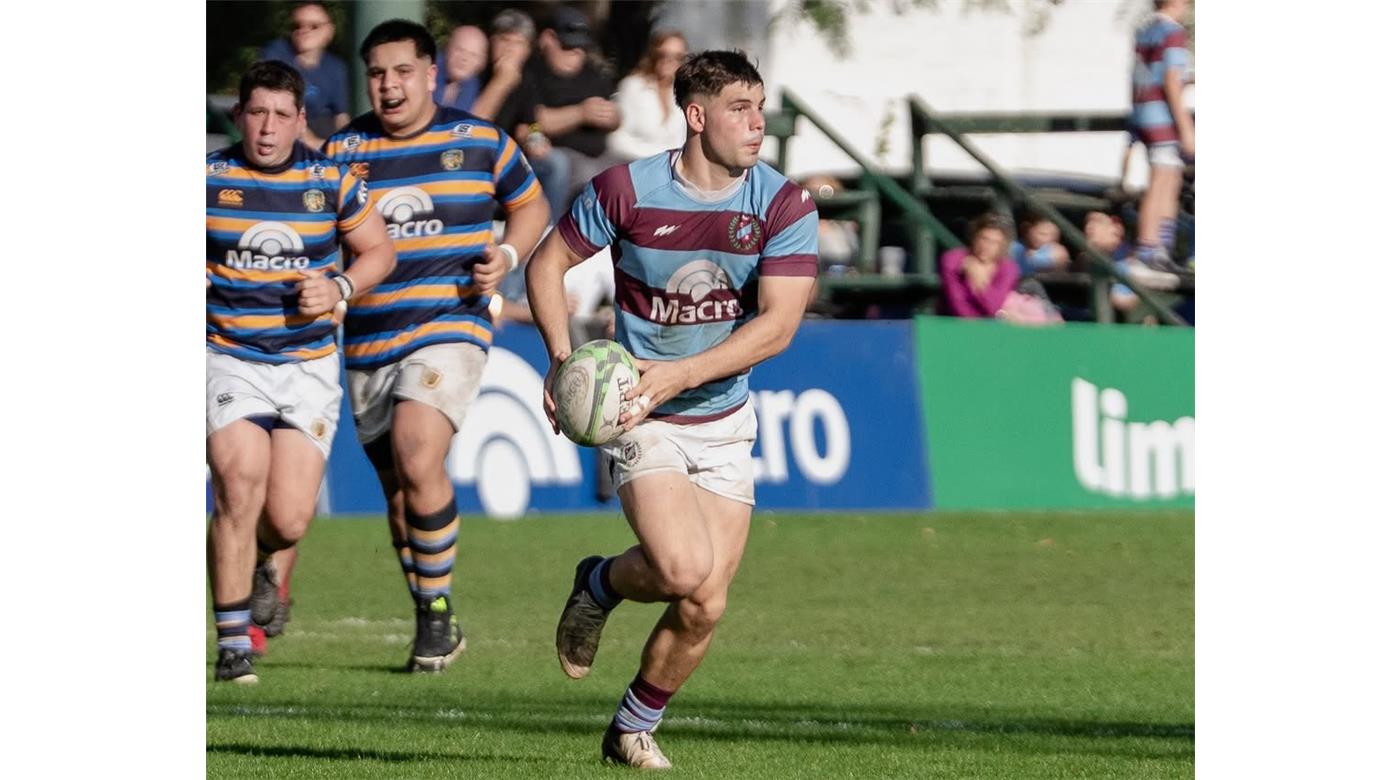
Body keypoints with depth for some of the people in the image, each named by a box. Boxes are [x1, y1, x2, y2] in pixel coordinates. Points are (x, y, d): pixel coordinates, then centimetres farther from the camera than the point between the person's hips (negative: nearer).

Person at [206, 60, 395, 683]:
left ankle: (248, 556, 34)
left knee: (288, 520, -7)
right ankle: (233, 643, -11)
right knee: (240, 484, -23)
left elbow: (379, 250, 12)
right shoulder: (207, 178, -2)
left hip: (308, 366, 1)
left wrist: (340, 289, -6)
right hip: (227, 361, -1)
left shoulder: (332, 181, 2)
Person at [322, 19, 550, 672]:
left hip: (450, 328, -3)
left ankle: (438, 608, -11)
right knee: (397, 489, 9)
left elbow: (531, 205, 17)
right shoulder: (341, 150, 5)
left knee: (417, 460, -23)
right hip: (367, 343, 4)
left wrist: (507, 255, -2)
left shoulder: (480, 142, 2)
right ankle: (434, 626, 23)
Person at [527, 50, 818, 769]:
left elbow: (777, 325, -15)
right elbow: (547, 265, 3)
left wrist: (677, 375, -25)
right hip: (642, 419, -3)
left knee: (703, 605, -1)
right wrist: (563, 356, -13)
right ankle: (600, 584, 11)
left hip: (724, 421, 3)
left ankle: (633, 729, 23)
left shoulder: (784, 207, -8)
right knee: (684, 569, -24)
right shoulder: (625, 190, -10)